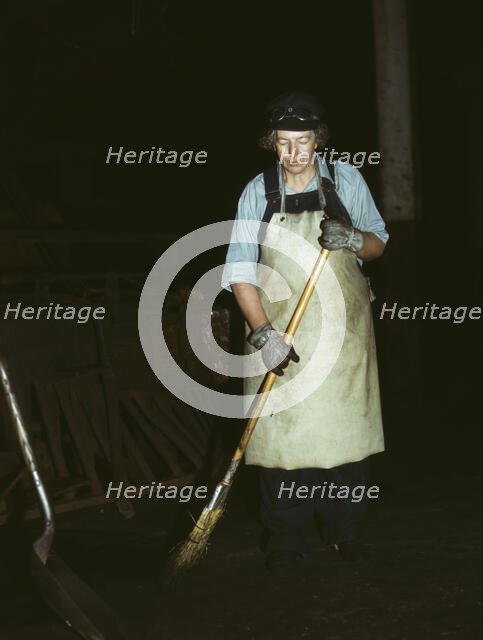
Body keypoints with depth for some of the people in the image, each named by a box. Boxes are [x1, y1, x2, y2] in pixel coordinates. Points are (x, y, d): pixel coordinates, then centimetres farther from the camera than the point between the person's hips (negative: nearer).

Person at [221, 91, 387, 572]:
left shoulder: (347, 180, 0)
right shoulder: (258, 191, -2)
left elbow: (378, 244, 8)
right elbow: (240, 270, -6)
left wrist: (353, 239, -16)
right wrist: (263, 334, -18)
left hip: (341, 325, 1)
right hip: (278, 326, 0)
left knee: (344, 428, 2)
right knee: (280, 430, -3)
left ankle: (344, 533, 18)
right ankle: (285, 542, 10)